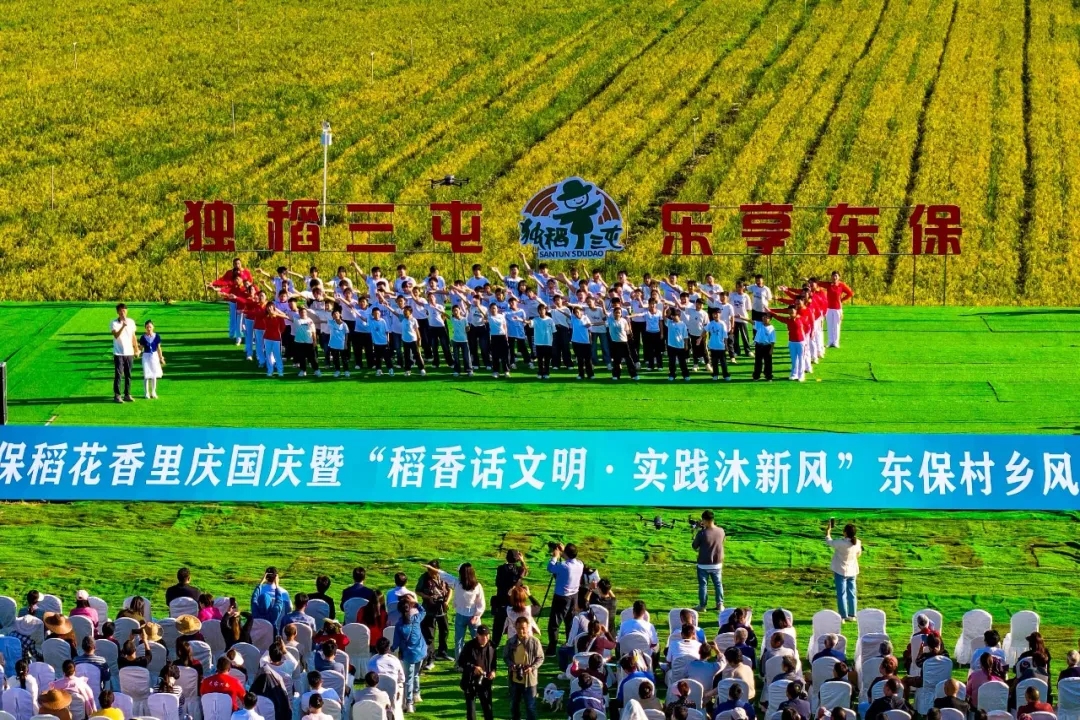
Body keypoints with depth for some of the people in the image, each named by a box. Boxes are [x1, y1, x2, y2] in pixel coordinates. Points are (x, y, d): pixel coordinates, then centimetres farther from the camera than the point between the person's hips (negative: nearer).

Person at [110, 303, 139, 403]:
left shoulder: (131, 322, 5)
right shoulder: (114, 323, -7)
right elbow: (116, 335, -23)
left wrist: (136, 348, 14)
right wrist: (123, 326, -34)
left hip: (129, 352, 4)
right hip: (118, 353, -4)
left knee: (128, 375, 8)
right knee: (118, 375, -4)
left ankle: (127, 394, 16)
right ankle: (117, 395, 0)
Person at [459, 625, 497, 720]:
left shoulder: (491, 647, -2)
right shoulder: (469, 646, -13)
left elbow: (494, 662, 12)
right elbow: (460, 662, -8)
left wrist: (493, 671, -9)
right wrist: (473, 668, -24)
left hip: (485, 682, 2)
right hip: (470, 682, -2)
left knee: (488, 708, 7)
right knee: (471, 709, 7)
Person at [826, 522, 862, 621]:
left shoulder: (841, 543, -24)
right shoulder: (857, 543, -5)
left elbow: (830, 542, -7)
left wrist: (828, 531, 10)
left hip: (841, 572, -6)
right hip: (852, 571, 6)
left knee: (841, 594, -1)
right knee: (851, 593, 13)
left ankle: (843, 616, -2)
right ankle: (852, 616, 19)